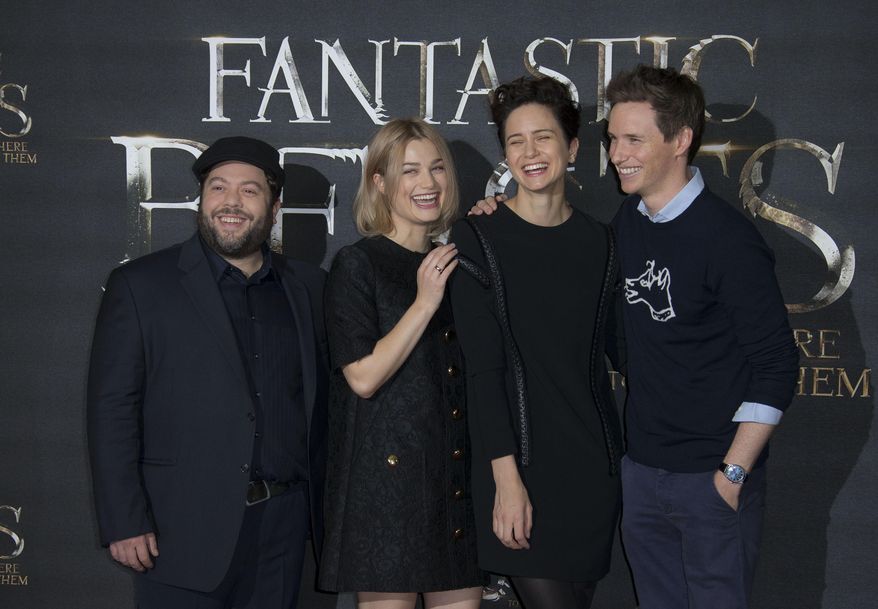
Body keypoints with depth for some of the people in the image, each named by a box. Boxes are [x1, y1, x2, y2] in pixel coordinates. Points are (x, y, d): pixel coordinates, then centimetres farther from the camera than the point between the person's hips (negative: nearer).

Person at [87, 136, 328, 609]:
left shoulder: (307, 286, 9)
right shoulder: (140, 285, -2)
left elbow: (321, 399, 12)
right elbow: (112, 407, -5)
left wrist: (322, 507, 8)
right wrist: (124, 522, -10)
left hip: (282, 526, 4)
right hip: (184, 531, -3)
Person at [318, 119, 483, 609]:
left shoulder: (451, 262, 14)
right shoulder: (358, 264, -5)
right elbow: (363, 376, -12)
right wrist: (425, 302, -16)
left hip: (456, 473, 6)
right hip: (387, 472, -6)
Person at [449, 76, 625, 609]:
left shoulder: (599, 241, 7)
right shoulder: (480, 238, -5)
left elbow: (620, 344, 14)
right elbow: (482, 366, -9)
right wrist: (505, 475, -14)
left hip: (596, 462, 4)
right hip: (522, 461, -4)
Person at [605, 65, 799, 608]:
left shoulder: (728, 238, -16)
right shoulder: (627, 222, 3)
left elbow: (777, 365, -14)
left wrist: (733, 473, -14)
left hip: (711, 480, -6)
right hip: (641, 470, 6)